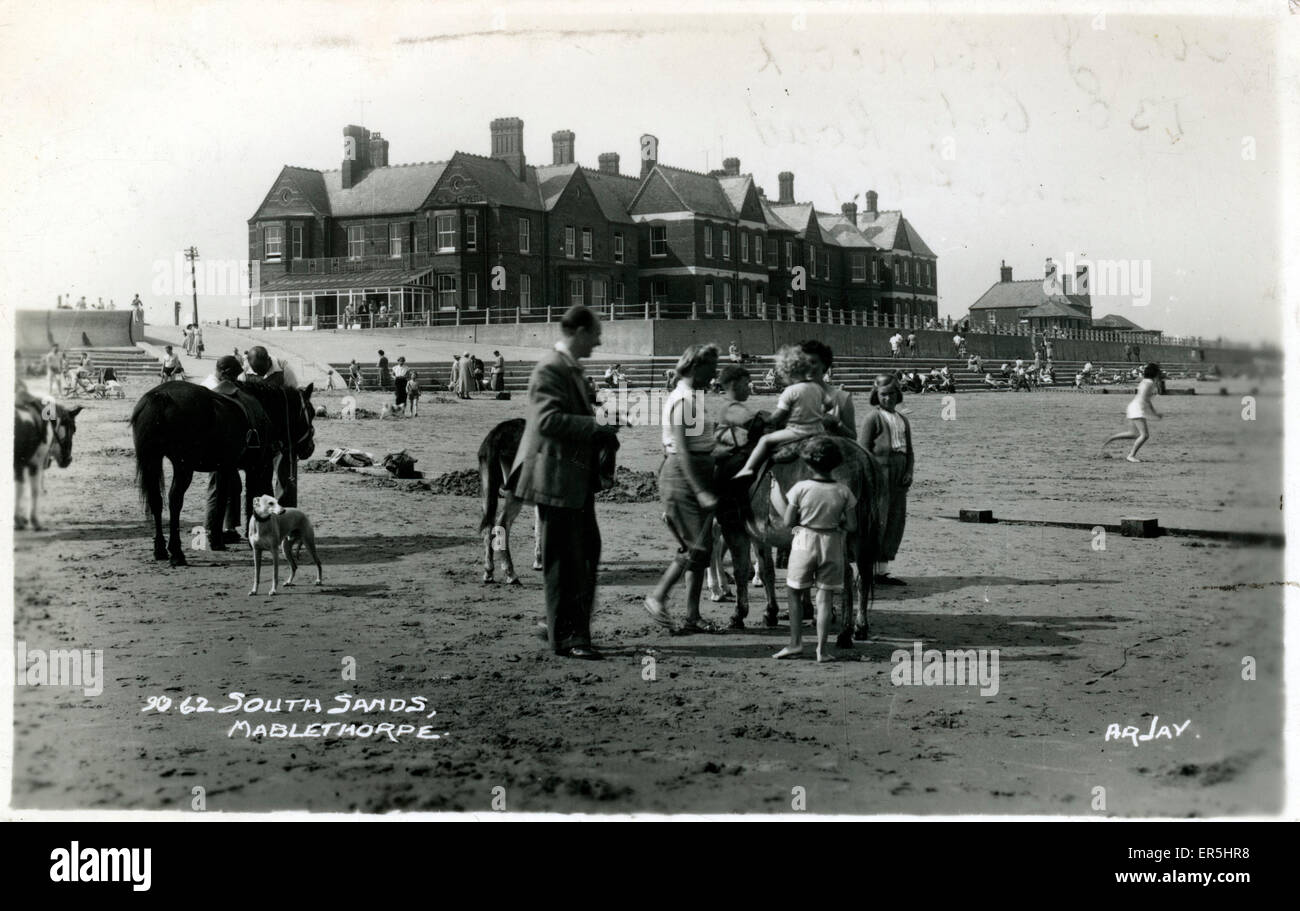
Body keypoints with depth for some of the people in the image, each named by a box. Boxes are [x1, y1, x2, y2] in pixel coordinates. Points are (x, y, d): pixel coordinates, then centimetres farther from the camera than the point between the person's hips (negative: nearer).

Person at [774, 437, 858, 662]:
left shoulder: (801, 488, -12)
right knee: (824, 598, 6)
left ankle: (795, 644, 16)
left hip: (804, 544, -1)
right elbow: (852, 526, -5)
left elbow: (788, 521, -8)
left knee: (795, 593, 16)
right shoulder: (843, 492, -7)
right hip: (831, 545, 1)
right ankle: (821, 650, 5)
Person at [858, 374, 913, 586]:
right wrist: (879, 472, -16)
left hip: (899, 477, 7)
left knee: (896, 521, 6)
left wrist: (909, 471, 4)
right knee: (877, 522, -9)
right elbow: (862, 450, -9)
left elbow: (909, 451, 21)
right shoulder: (873, 418, -2)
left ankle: (882, 570, 12)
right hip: (879, 475, -7)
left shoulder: (903, 421, 19)